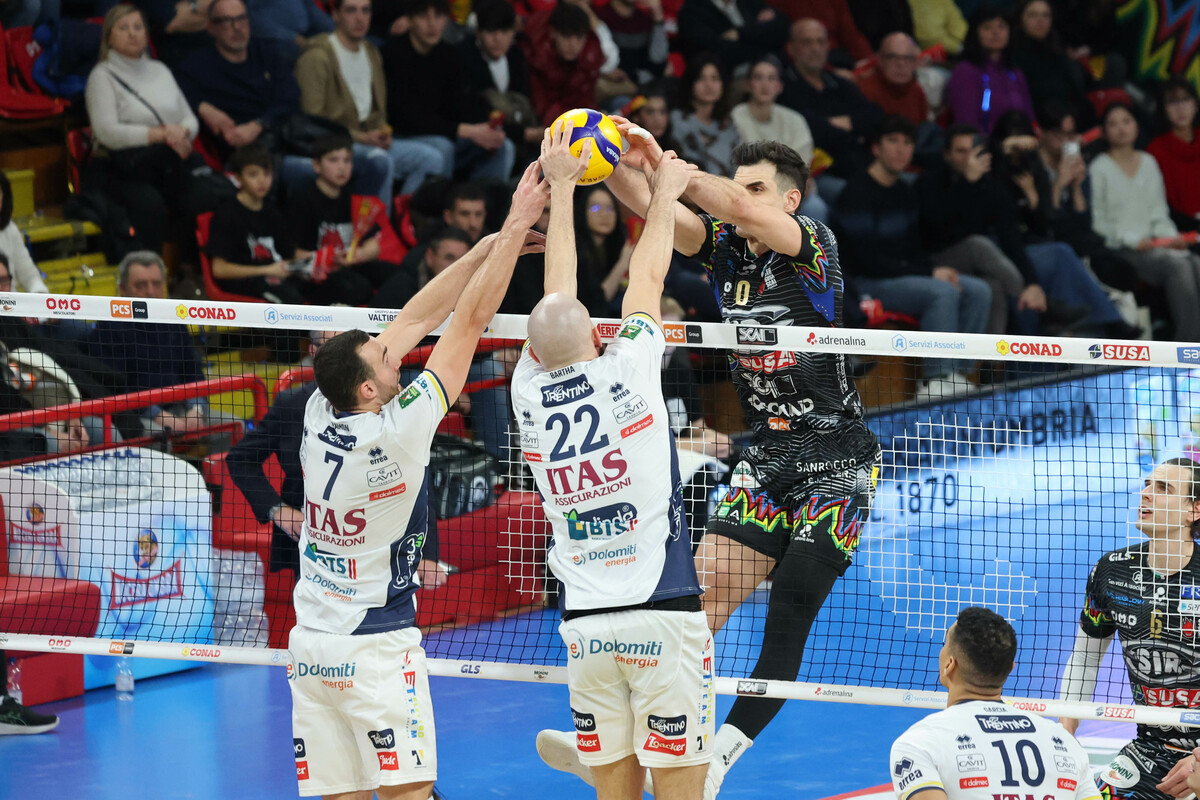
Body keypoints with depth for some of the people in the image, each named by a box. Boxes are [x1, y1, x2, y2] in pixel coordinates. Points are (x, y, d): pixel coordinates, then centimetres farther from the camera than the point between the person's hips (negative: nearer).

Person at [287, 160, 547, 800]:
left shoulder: (319, 415, -2)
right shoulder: (396, 433, -18)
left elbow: (412, 322, 6)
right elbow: (471, 320, -15)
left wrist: (486, 248, 10)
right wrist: (516, 227, -11)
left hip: (310, 644, 6)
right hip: (377, 646, -6)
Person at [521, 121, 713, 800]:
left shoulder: (531, 394, 3)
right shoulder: (625, 374, -6)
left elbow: (555, 295, 18)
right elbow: (648, 279, 11)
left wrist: (561, 186, 27)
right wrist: (664, 193, 27)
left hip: (586, 626, 4)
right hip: (665, 616, -4)